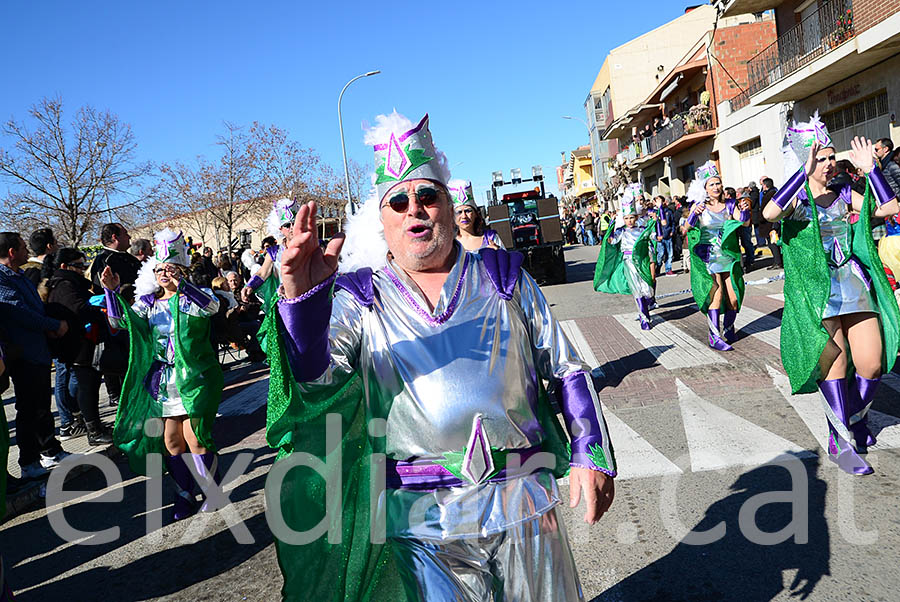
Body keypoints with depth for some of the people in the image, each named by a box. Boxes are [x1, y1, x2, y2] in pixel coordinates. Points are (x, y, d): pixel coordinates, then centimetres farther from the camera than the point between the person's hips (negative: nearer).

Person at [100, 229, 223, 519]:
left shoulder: (195, 296, -3)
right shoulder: (148, 302, 12)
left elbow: (211, 306, -26)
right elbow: (119, 321, 5)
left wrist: (180, 283, -35)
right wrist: (111, 290, -8)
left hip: (195, 377, -5)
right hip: (163, 380, 5)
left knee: (194, 435, -8)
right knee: (170, 440, 7)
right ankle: (185, 493, 23)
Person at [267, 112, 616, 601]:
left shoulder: (504, 277, 3)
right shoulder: (360, 299, 0)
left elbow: (567, 369, 5)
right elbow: (316, 375, -17)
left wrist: (591, 457, -3)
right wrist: (302, 298, -35)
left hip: (525, 504, 2)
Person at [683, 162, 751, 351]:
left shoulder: (729, 205, 8)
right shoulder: (699, 206, -1)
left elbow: (744, 222, -3)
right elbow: (686, 228, -12)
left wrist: (745, 211, -24)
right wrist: (694, 215, -31)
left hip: (728, 257, 4)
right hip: (708, 259, -3)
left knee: (733, 299, 1)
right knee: (716, 293, -19)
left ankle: (727, 329, 26)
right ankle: (714, 337, -16)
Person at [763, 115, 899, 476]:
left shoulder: (843, 194, 13)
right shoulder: (796, 198, -1)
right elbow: (770, 213, -26)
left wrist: (870, 169, -1)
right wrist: (805, 174, -25)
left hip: (855, 281, 5)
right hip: (816, 287, -5)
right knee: (834, 361, -7)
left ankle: (856, 418, 29)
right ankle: (841, 442, 6)